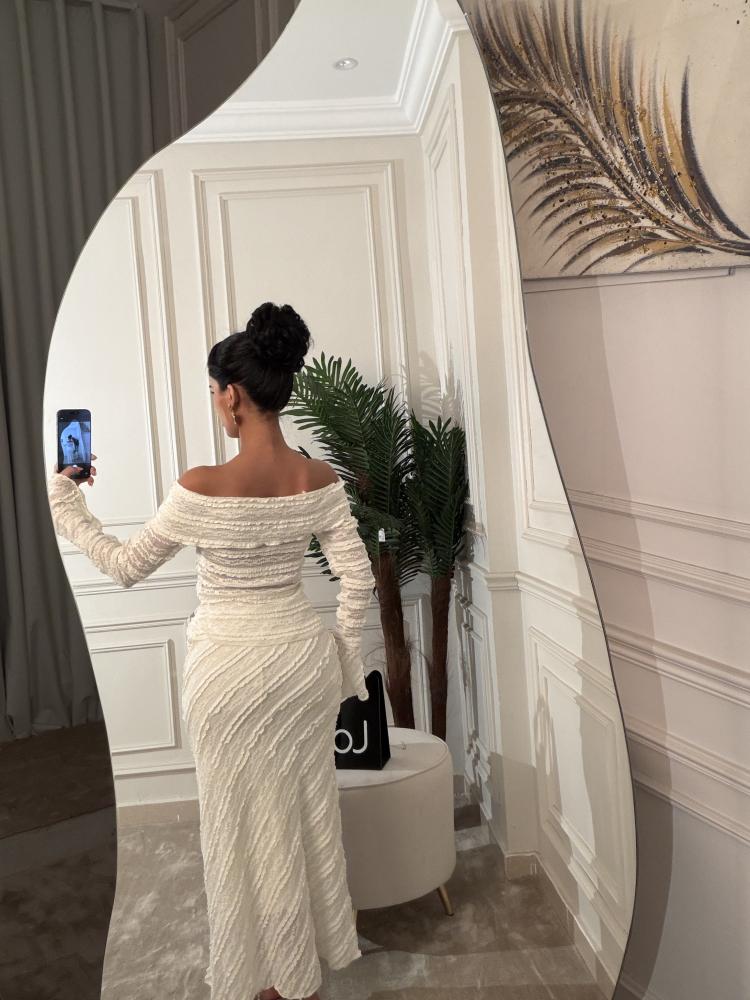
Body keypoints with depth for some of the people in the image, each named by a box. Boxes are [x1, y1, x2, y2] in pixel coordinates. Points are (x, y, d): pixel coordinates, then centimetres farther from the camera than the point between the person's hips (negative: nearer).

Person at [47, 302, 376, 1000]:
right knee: (306, 803, 22)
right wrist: (342, 655, 8)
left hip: (230, 671, -4)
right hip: (303, 659, 4)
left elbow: (125, 566, -9)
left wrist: (63, 503, 4)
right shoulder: (320, 480, -9)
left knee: (247, 817, 16)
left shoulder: (201, 488, -22)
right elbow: (358, 580, -6)